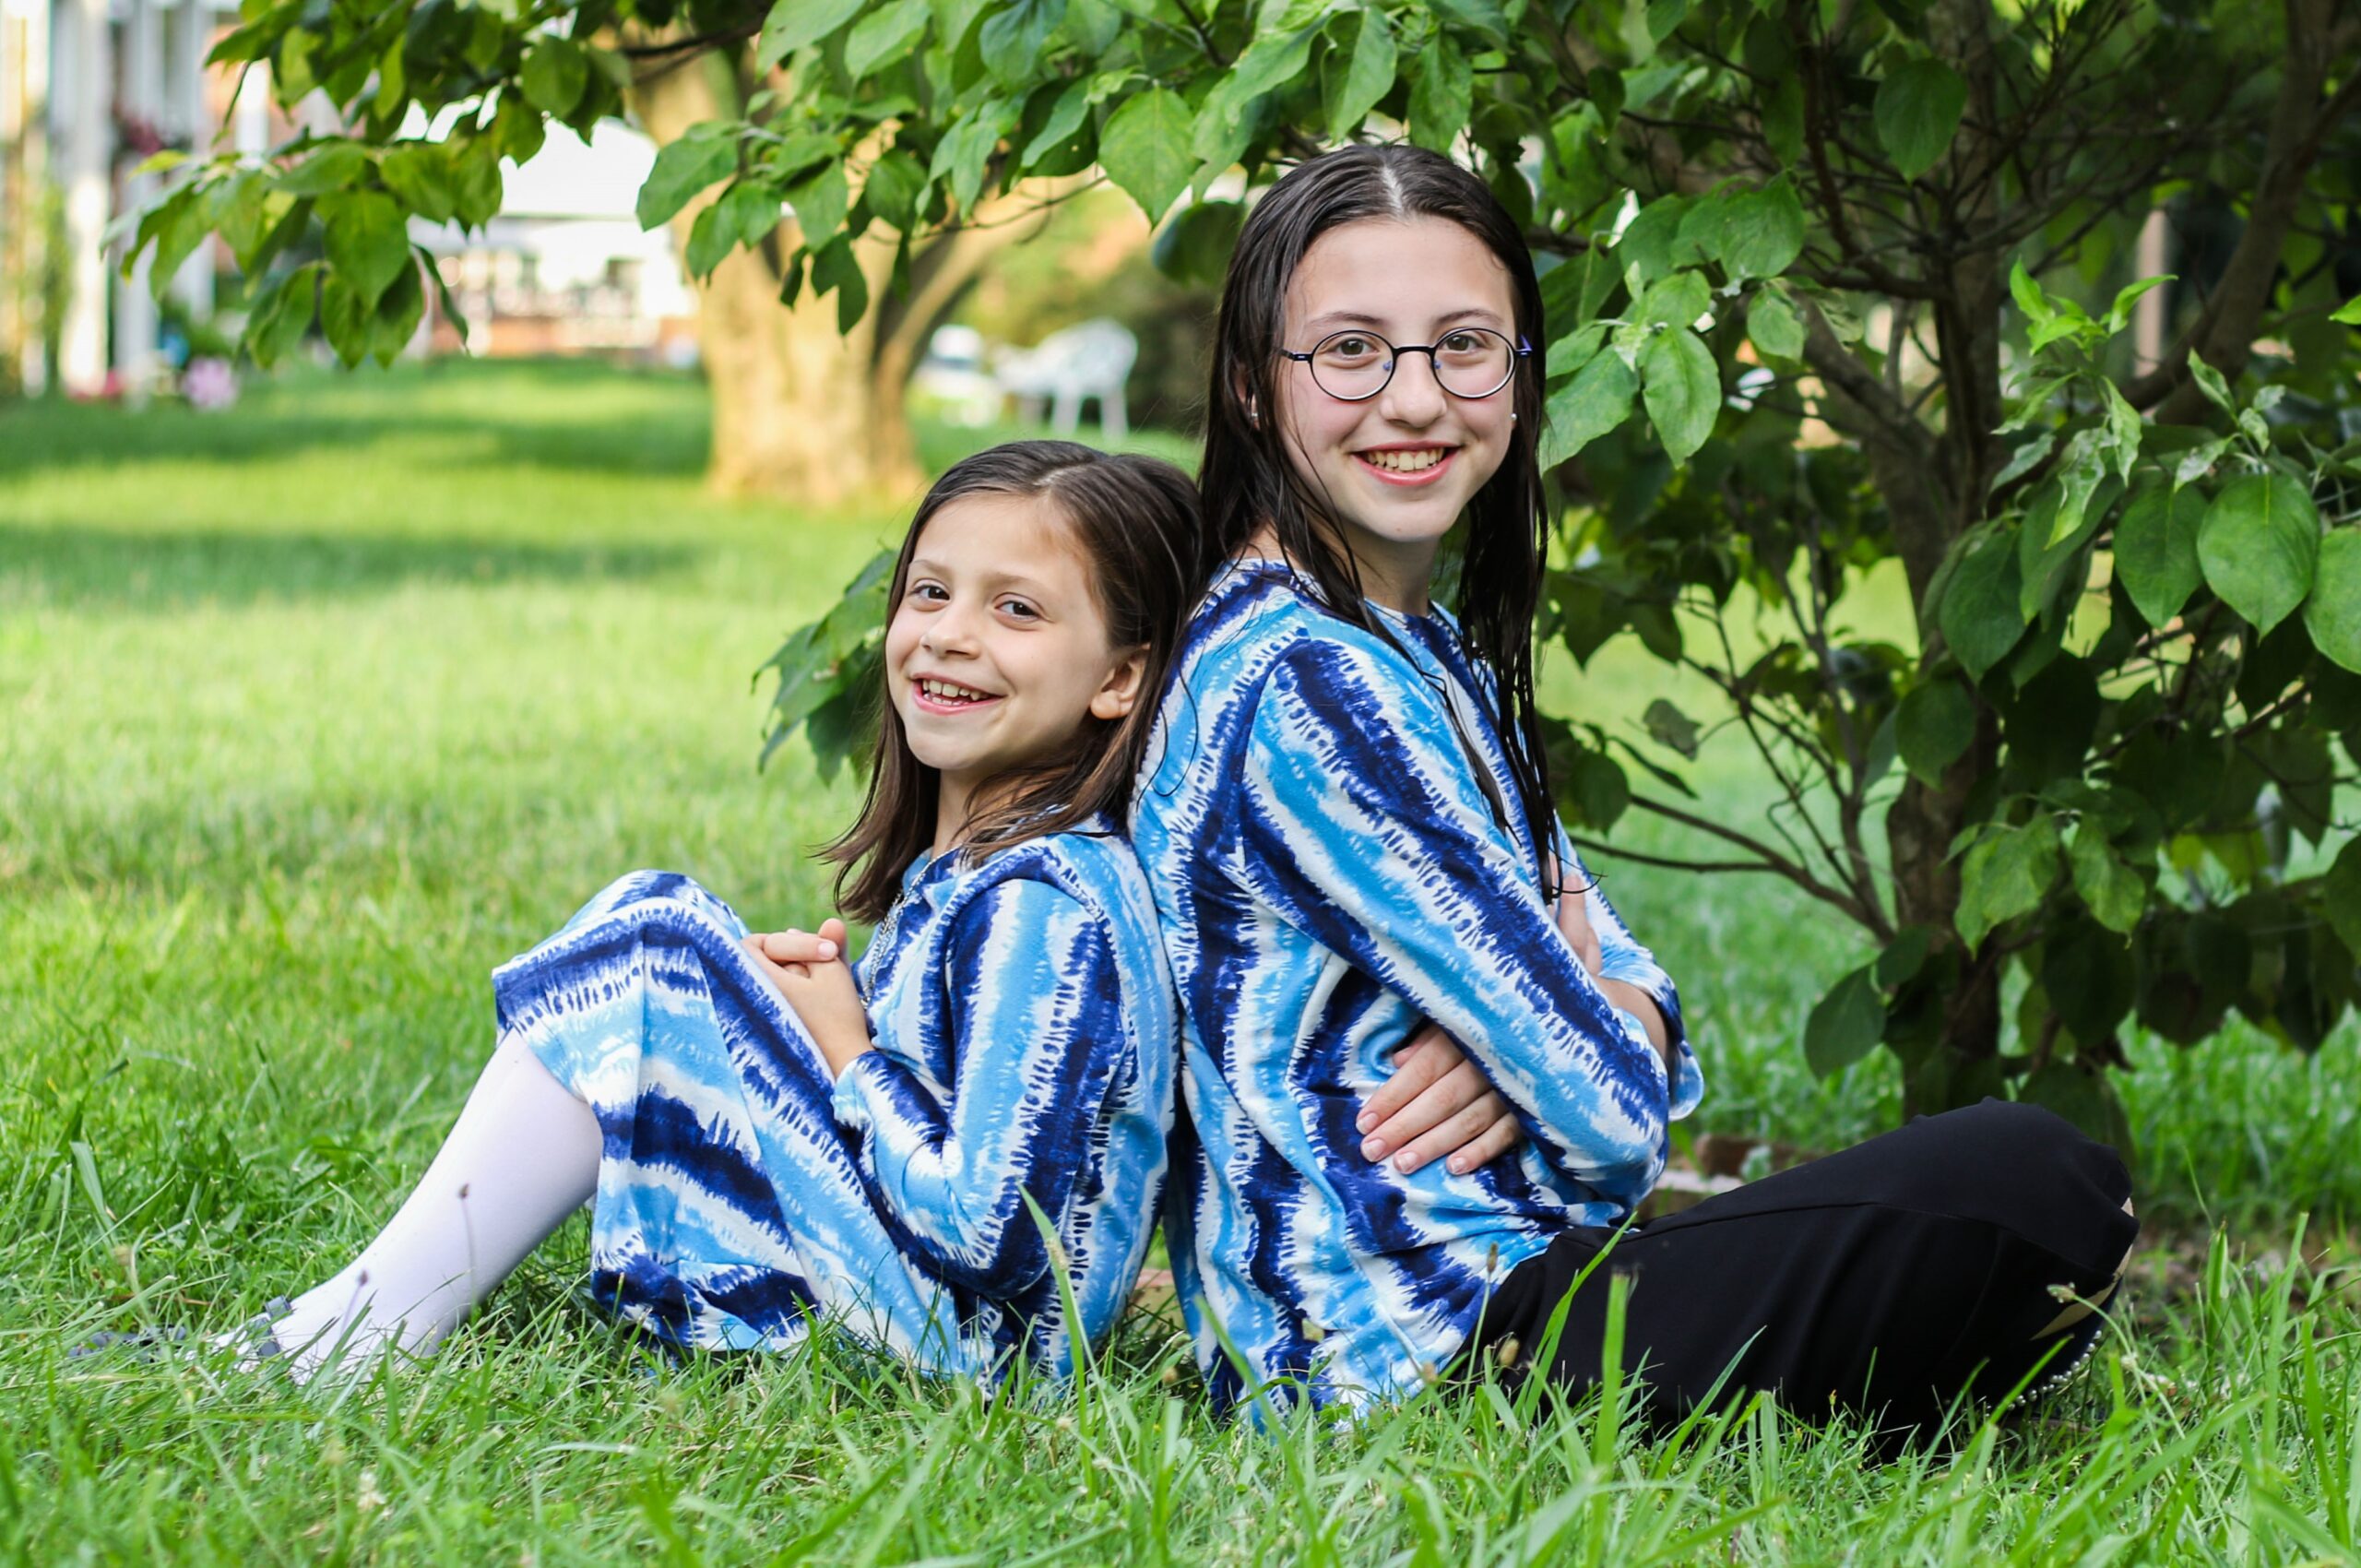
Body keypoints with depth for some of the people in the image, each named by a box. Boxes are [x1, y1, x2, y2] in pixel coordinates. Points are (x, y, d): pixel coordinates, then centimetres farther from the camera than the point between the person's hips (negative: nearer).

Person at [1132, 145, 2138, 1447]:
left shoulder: (1427, 655, 14)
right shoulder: (1300, 687, -17)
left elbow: (1640, 1007, 10)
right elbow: (1610, 1116, -18)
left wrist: (1554, 1038, -11)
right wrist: (1584, 1016, 4)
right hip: (1419, 1357, -10)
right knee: (2034, 1187, -20)